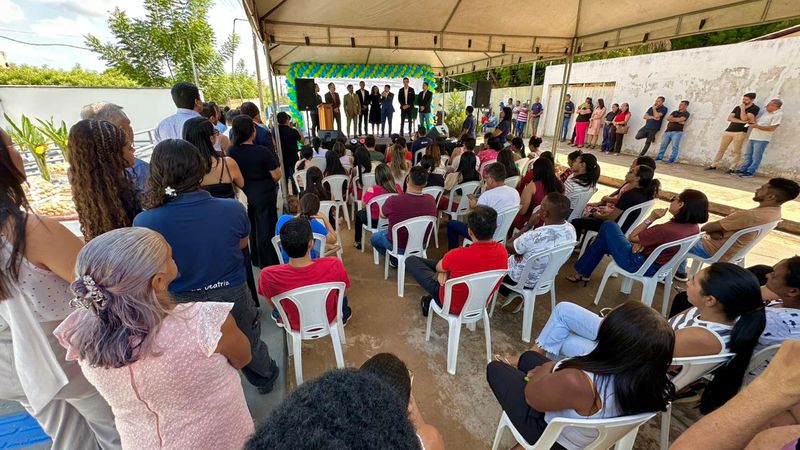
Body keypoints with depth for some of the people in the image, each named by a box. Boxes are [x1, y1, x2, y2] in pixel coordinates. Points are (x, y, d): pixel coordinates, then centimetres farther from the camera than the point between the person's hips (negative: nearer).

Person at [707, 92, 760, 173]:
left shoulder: (755, 108, -1)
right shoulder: (738, 107, 13)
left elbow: (744, 118, -14)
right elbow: (729, 118, 0)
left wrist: (742, 109, -7)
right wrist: (741, 121, -12)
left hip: (740, 132, -5)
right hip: (728, 130, 5)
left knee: (737, 151, -4)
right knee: (721, 149, 6)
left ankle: (732, 168, -4)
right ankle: (713, 165, 10)